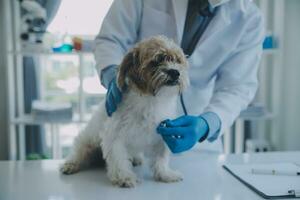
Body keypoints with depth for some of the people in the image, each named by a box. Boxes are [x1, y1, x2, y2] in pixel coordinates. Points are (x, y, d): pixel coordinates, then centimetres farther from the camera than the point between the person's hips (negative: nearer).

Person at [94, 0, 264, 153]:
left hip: (193, 125, 1)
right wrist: (113, 75, -29)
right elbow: (111, 39, -7)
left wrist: (206, 124, -35)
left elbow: (238, 86, -16)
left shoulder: (250, 19, -12)